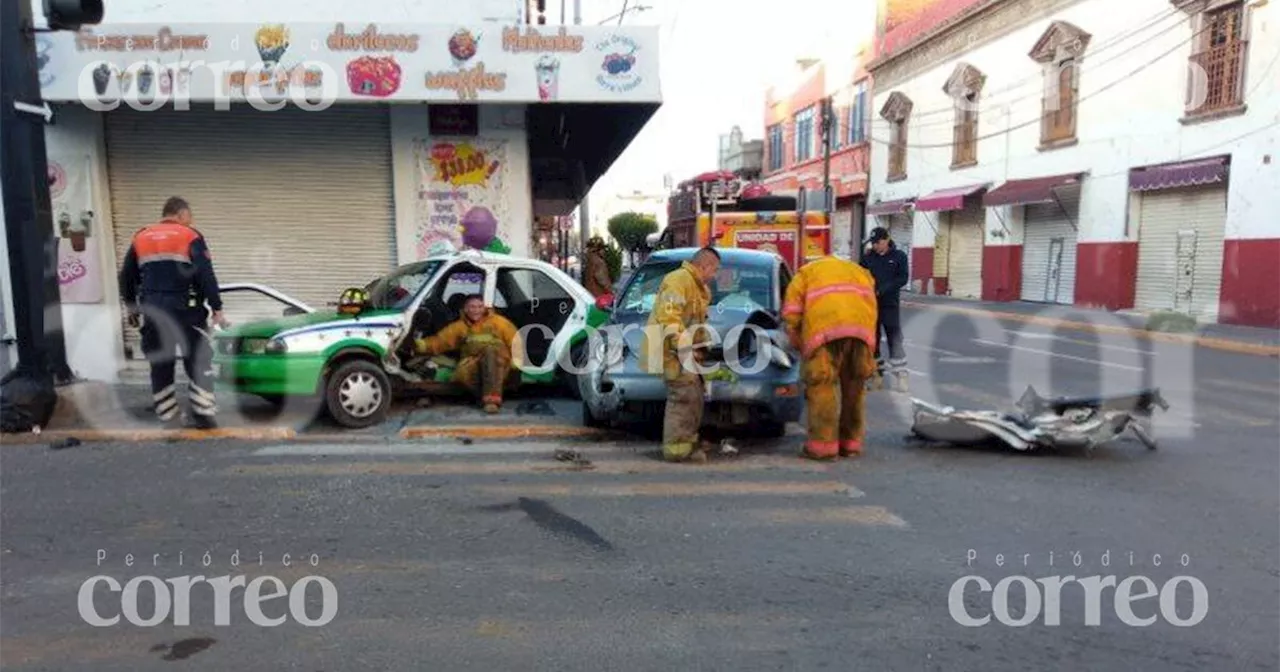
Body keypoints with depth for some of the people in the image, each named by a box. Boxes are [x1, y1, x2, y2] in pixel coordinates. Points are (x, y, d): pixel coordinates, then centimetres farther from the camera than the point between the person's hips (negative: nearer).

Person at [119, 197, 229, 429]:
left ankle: (166, 412, 17)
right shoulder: (190, 236, -2)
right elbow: (206, 276, -11)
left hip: (153, 312, 5)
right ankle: (203, 413, -4)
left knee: (160, 362, 14)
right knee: (198, 360, 1)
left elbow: (126, 277, 18)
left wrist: (132, 308, 28)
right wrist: (216, 309, -8)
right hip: (185, 310, -4)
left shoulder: (140, 238, 14)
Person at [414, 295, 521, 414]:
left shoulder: (497, 321, 9)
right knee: (461, 374, -33)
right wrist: (423, 345, -12)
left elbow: (514, 340, 4)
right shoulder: (459, 326, 16)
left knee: (490, 349, -36)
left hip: (498, 365, -2)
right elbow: (441, 340, 6)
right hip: (472, 364, 2)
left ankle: (492, 397, -40)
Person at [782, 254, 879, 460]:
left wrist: (800, 345, 21)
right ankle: (851, 442, 20)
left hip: (826, 328, -4)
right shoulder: (860, 271, 38)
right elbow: (871, 305, 24)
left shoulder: (806, 272, 27)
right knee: (855, 386, 14)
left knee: (821, 385, 1)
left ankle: (823, 443, -3)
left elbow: (791, 312, 13)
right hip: (862, 329, 4)